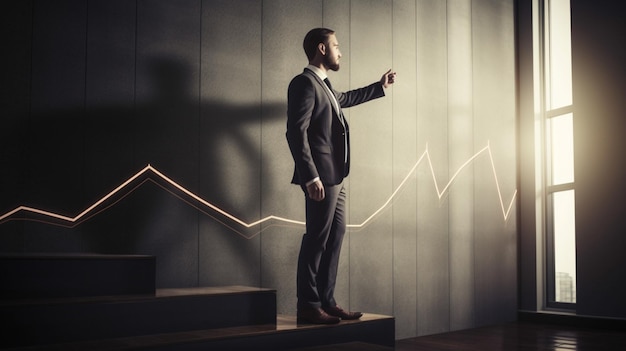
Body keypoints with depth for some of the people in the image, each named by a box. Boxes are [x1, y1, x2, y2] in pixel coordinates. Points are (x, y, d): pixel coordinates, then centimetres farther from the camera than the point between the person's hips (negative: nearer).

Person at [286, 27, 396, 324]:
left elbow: (346, 99, 42)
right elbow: (296, 133, -20)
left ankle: (326, 302, 20)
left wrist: (380, 87, 47)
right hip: (321, 177, -10)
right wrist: (311, 177, -25)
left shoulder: (323, 85, 19)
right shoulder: (304, 83, -11)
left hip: (334, 176, 10)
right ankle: (308, 307, 3)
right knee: (317, 240, -5)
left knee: (334, 236, 12)